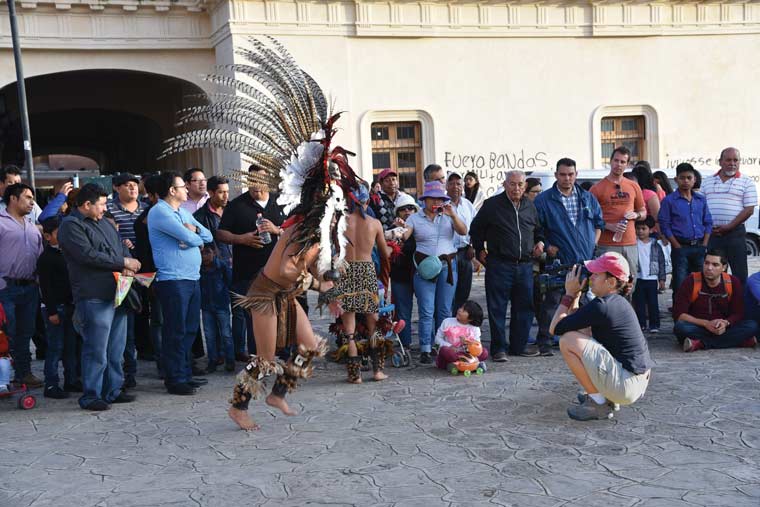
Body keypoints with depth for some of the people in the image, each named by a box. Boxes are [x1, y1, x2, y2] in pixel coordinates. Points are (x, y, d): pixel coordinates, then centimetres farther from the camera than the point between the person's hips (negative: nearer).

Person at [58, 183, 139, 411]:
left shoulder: (105, 224, 20)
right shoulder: (71, 226, -6)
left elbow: (122, 248, 20)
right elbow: (88, 255, -17)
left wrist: (127, 267, -3)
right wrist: (122, 262, -11)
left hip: (117, 295, 8)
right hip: (94, 298, -8)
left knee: (116, 349, 13)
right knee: (96, 350, -7)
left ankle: (113, 390, 22)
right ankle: (90, 396, 1)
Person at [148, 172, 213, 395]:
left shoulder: (183, 212, 19)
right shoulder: (159, 212, -11)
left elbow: (208, 236, 14)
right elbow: (189, 238, -19)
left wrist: (194, 229, -6)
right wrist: (196, 235, 3)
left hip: (192, 278, 9)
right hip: (173, 280, -9)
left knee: (190, 329, 14)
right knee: (176, 332, -3)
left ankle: (185, 374, 24)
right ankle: (175, 380, 4)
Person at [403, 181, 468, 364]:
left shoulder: (448, 216, 10)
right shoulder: (415, 218, 6)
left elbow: (463, 232, -3)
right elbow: (403, 236, -5)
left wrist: (453, 215, -17)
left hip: (448, 266, 2)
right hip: (424, 266, -2)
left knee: (445, 310, 4)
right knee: (426, 311, -6)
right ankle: (425, 350, -3)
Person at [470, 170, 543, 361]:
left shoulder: (530, 206, 12)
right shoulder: (492, 204, 0)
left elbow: (538, 229, 28)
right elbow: (475, 228, 10)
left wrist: (540, 242, 10)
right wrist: (480, 249, 5)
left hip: (525, 265, 4)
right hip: (499, 265, -4)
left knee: (524, 307, 7)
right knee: (497, 308, -2)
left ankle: (519, 346, 18)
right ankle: (499, 348, 5)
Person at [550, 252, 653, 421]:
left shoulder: (600, 306, -18)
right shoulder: (618, 302, 11)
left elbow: (555, 328, -13)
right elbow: (575, 323, 19)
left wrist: (569, 294, -4)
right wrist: (575, 295, 9)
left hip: (626, 386, -10)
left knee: (567, 341, -13)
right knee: (580, 336, 23)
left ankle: (598, 402, -5)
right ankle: (603, 395, 16)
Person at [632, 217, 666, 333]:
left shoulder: (655, 245, 3)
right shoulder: (634, 243, 0)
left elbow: (661, 262, 6)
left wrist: (662, 279, 4)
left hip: (652, 279, 0)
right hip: (638, 279, 0)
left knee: (653, 303, 3)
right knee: (639, 303, 5)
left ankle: (654, 325, 10)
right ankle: (641, 324, 14)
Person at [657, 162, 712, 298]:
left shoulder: (701, 199, 11)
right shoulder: (669, 200, -2)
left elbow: (708, 223, 12)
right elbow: (664, 225, -5)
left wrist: (704, 244, 0)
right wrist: (678, 247, -10)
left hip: (700, 247, 4)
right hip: (681, 247, -4)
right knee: (680, 284, -4)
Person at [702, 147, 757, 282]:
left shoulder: (746, 183, 3)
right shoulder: (707, 181, 13)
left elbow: (749, 209, -4)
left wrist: (729, 227, -13)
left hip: (735, 232, -3)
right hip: (710, 234, 3)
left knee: (739, 273, -3)